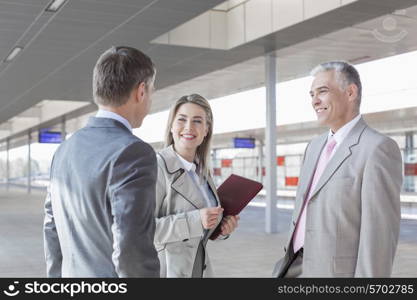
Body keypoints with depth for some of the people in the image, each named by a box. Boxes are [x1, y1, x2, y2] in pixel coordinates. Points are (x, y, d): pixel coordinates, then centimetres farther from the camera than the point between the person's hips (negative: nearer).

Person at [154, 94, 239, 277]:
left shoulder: (202, 171, 6)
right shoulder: (157, 166, -15)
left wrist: (224, 225, -3)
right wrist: (195, 220, -26)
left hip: (200, 267, 7)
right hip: (165, 268, -7)